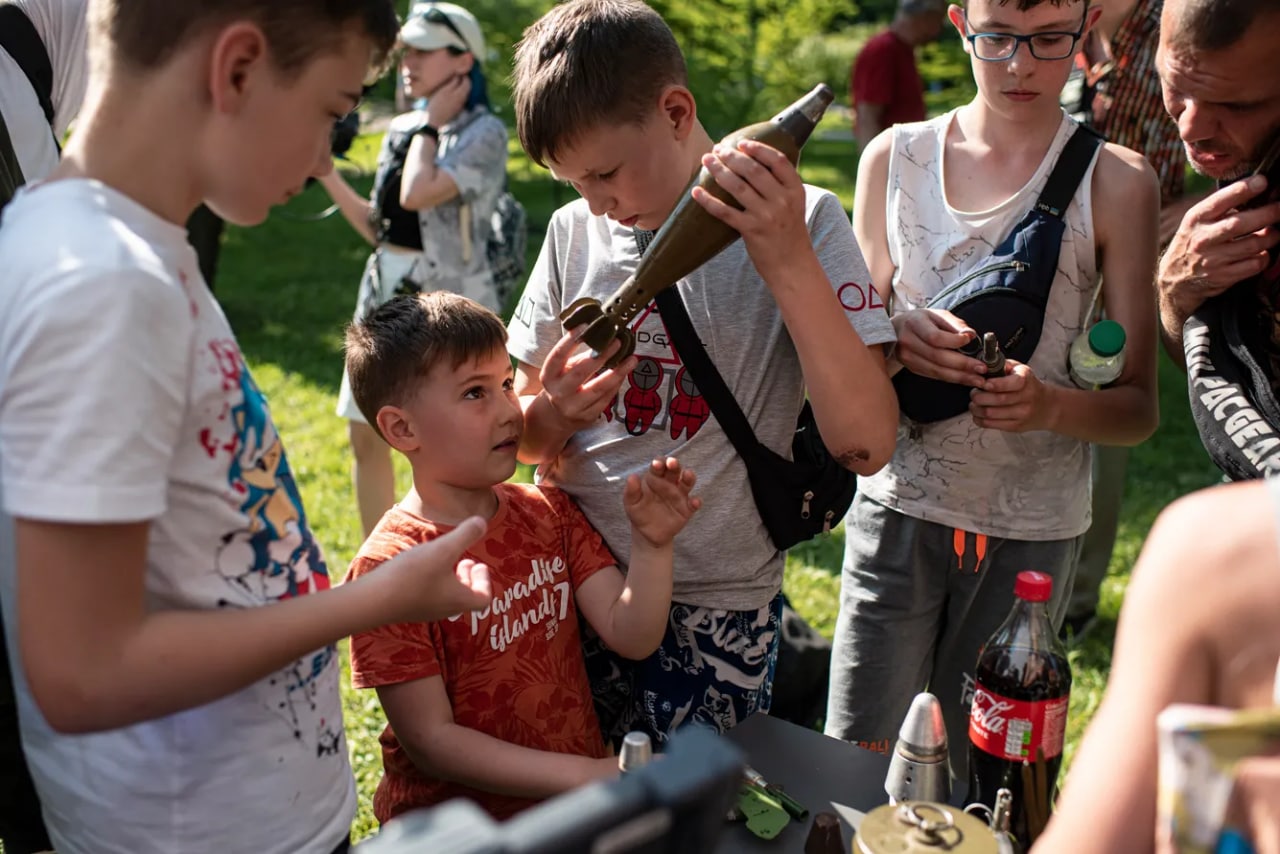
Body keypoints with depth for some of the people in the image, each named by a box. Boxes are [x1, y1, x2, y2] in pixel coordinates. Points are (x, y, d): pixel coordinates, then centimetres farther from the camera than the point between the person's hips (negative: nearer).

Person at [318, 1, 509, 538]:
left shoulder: (484, 132, -9)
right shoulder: (400, 129, 12)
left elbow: (417, 194, -25)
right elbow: (379, 228, 14)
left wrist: (430, 125, -10)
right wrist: (326, 173, 6)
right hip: (385, 297, 8)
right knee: (366, 437, 13)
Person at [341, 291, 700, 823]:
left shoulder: (549, 512, 3)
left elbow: (630, 635, -3)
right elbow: (431, 740, -14)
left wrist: (650, 544, -20)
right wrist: (588, 776, -19)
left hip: (576, 794, 5)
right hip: (454, 818, -5)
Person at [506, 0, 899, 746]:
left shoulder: (801, 223, -10)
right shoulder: (575, 233, 2)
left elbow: (865, 445, -19)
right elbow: (518, 433, 8)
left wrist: (789, 263, -27)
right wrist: (555, 413, -16)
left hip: (712, 608, -3)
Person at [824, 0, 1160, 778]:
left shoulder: (1116, 182, -3)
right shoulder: (894, 159, 2)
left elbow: (1138, 409, -3)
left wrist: (1053, 405, -24)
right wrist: (895, 338, -15)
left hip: (1033, 530, -1)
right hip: (899, 508, 1)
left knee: (974, 782, 13)